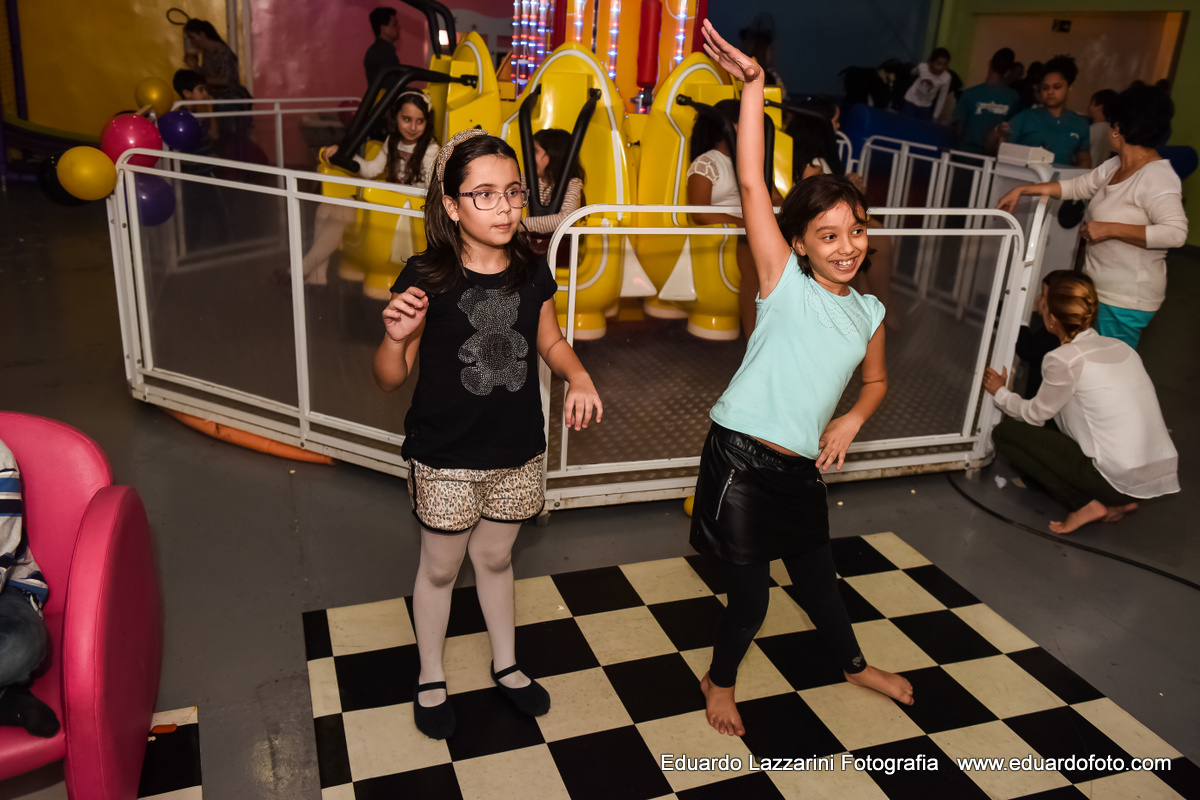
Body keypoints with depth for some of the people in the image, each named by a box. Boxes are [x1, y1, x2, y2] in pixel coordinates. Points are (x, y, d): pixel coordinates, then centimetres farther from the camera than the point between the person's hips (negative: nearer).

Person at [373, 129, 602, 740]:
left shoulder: (532, 273, -6)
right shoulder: (426, 277, -18)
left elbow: (549, 340, 12)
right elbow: (389, 379, -12)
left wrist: (578, 376, -7)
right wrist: (395, 337, -33)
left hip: (517, 453, 3)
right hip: (445, 460, -3)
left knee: (495, 558, 23)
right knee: (440, 568, 16)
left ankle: (506, 665, 46)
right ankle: (431, 678, 41)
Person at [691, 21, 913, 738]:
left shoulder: (869, 313, 6)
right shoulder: (785, 284, -10)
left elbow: (877, 380, 24)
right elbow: (752, 184, -18)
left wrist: (853, 420, 2)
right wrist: (753, 84, -21)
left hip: (803, 468, 5)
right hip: (740, 460, -5)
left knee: (818, 576, 24)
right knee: (750, 594, 6)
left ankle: (854, 664, 53)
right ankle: (721, 681, 36)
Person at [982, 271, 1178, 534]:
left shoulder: (1064, 359, -12)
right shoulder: (1121, 347, 9)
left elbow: (1034, 415, 2)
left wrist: (1000, 393, 21)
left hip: (1120, 481, -8)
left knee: (1005, 432, 1)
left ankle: (1085, 504, -3)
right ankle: (1114, 502, 12)